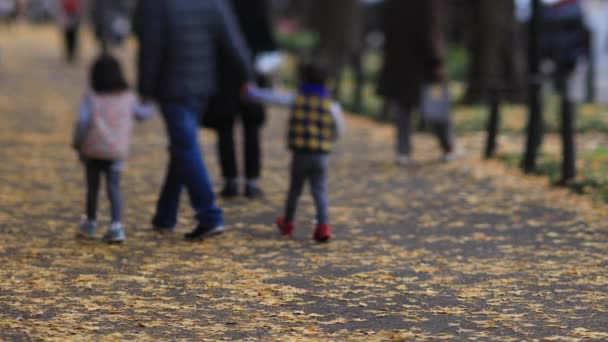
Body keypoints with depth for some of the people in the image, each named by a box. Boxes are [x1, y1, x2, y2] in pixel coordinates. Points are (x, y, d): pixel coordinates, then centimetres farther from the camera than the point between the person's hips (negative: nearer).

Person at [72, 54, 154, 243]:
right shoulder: (128, 97, 5)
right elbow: (141, 113, 22)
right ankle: (116, 225, -11)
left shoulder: (91, 98, -4)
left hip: (93, 150, -1)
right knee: (113, 187, 4)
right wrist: (150, 108, 44)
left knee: (92, 187, 14)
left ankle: (90, 223, 30)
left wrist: (77, 143, -4)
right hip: (117, 151, 1)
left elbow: (82, 121, -16)